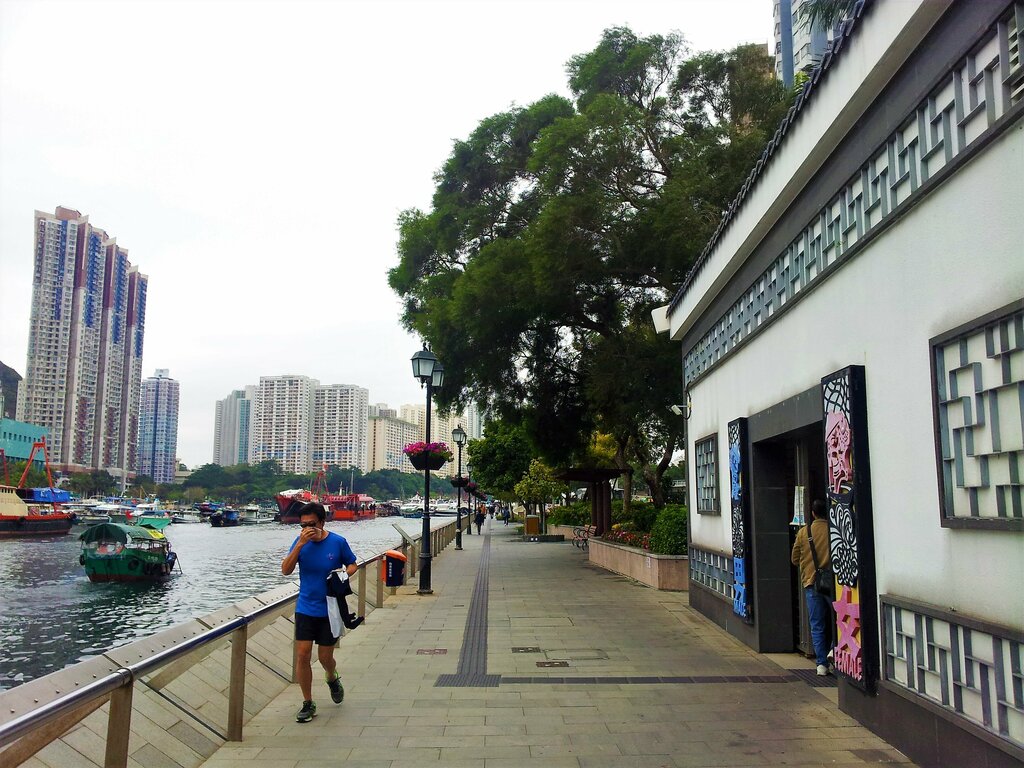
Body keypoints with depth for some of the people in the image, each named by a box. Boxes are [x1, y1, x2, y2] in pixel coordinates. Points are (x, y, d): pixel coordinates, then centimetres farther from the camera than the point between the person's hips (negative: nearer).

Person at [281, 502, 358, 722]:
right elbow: (285, 570, -13)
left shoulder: (338, 542, -8)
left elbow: (352, 565, 6)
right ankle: (308, 703, 13)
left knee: (325, 657, 6)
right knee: (302, 655, -3)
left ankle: (333, 679, 42)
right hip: (305, 609, 1)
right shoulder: (300, 541, -5)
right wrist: (300, 544, -24)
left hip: (330, 609, -1)